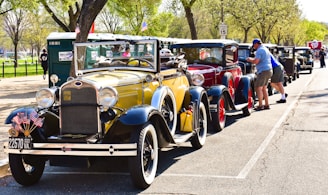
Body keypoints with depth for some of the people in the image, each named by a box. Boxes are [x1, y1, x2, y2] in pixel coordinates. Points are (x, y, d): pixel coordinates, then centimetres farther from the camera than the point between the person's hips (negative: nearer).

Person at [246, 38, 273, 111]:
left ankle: (260, 105, -6)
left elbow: (256, 61, -22)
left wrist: (250, 60, -3)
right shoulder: (265, 49, 18)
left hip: (263, 71, -10)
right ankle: (266, 105, 16)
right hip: (268, 70, 10)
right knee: (264, 88, 15)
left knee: (258, 88, -5)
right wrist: (252, 59, 25)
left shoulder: (259, 50, -13)